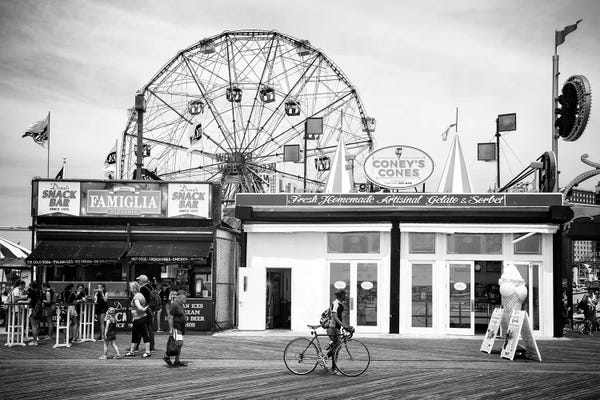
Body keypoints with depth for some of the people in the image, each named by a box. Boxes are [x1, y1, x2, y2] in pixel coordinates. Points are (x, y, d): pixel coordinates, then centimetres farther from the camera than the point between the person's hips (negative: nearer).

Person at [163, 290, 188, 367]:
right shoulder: (174, 305, -14)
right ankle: (166, 356, -5)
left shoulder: (180, 305, 16)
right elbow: (170, 317, -18)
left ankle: (177, 361, 12)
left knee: (179, 345, 8)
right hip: (175, 328, -10)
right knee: (179, 343, -18)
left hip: (180, 328, 10)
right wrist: (171, 329, -20)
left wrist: (185, 318, 14)